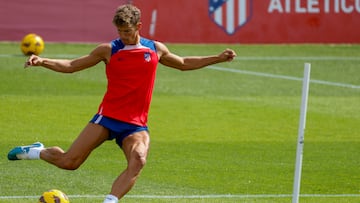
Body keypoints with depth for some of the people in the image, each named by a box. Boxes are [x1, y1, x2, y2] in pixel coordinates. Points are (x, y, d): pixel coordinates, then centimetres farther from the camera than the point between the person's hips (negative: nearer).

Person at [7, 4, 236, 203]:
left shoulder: (156, 49, 8)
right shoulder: (108, 50, 0)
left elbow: (184, 63, 26)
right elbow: (71, 65, 4)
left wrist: (218, 58, 22)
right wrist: (42, 61, -11)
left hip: (136, 124, 2)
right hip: (108, 117, -2)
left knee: (138, 160, -30)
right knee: (69, 162, -7)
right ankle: (35, 151, 23)